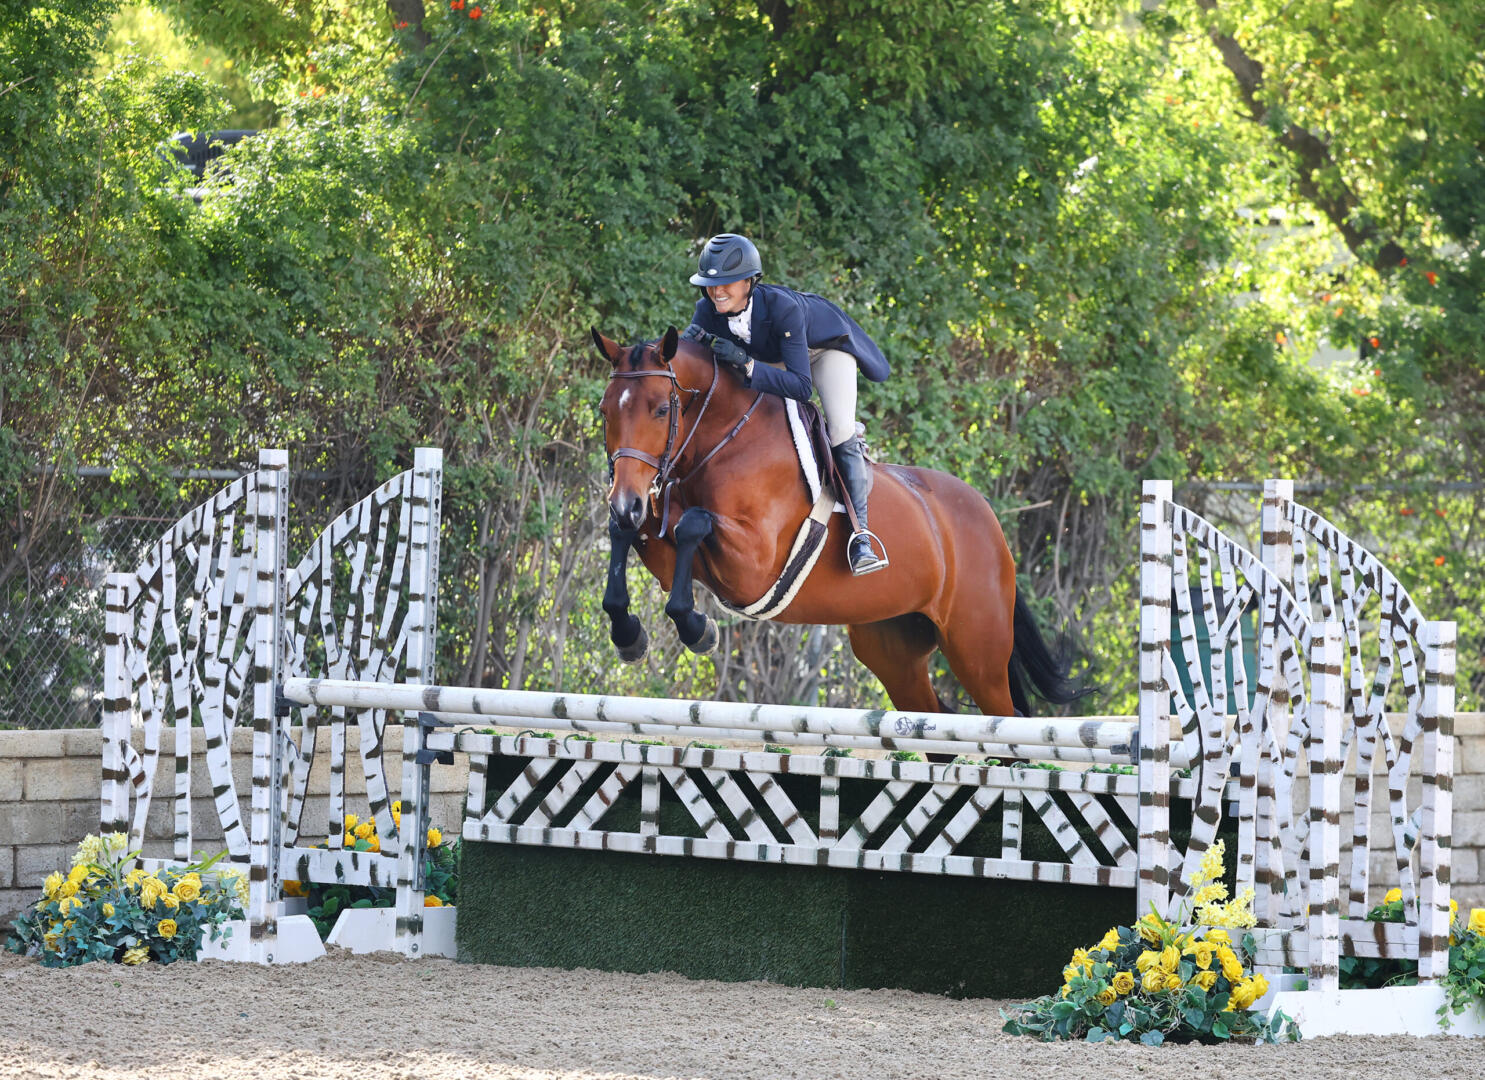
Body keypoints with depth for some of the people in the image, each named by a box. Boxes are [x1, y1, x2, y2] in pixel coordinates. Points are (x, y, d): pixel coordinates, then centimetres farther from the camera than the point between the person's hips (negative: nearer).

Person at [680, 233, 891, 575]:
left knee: (840, 430, -22)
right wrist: (690, 341, -47)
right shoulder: (709, 310, -29)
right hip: (771, 354, 6)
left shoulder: (782, 307, -44)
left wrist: (746, 363, -59)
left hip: (825, 344, -6)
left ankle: (860, 533, -17)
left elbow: (801, 385, -46)